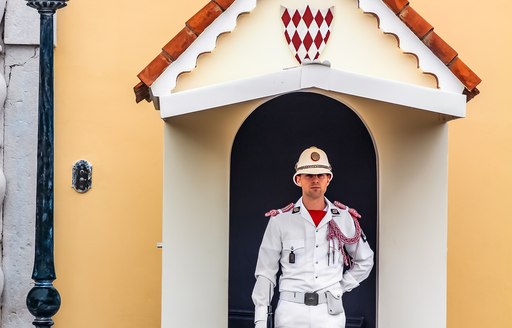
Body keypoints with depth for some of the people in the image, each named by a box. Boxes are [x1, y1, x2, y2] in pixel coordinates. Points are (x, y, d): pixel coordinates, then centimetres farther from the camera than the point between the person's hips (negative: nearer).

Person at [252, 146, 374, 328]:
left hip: (331, 312, 1)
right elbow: (265, 273, 3)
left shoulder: (344, 218, 7)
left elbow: (365, 261, 20)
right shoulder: (280, 220, 1)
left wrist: (341, 287, 7)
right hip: (291, 311, -1)